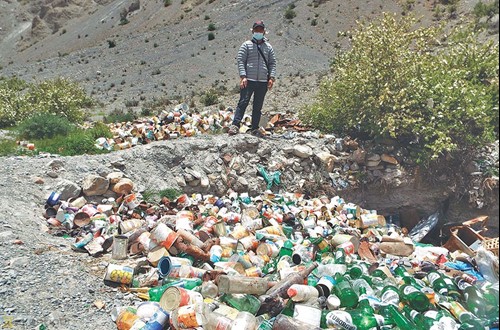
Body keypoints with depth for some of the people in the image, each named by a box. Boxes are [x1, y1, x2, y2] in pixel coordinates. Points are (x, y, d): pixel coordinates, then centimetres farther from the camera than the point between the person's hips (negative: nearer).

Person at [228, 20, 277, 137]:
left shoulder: (268, 47, 15)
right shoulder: (246, 45, 6)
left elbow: (272, 63, 13)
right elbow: (240, 61, -1)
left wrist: (271, 77, 0)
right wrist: (243, 76, -12)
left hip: (263, 82, 3)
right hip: (248, 80, -3)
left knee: (258, 106, 7)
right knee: (243, 102, -11)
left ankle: (255, 129, 14)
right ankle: (235, 125, -11)